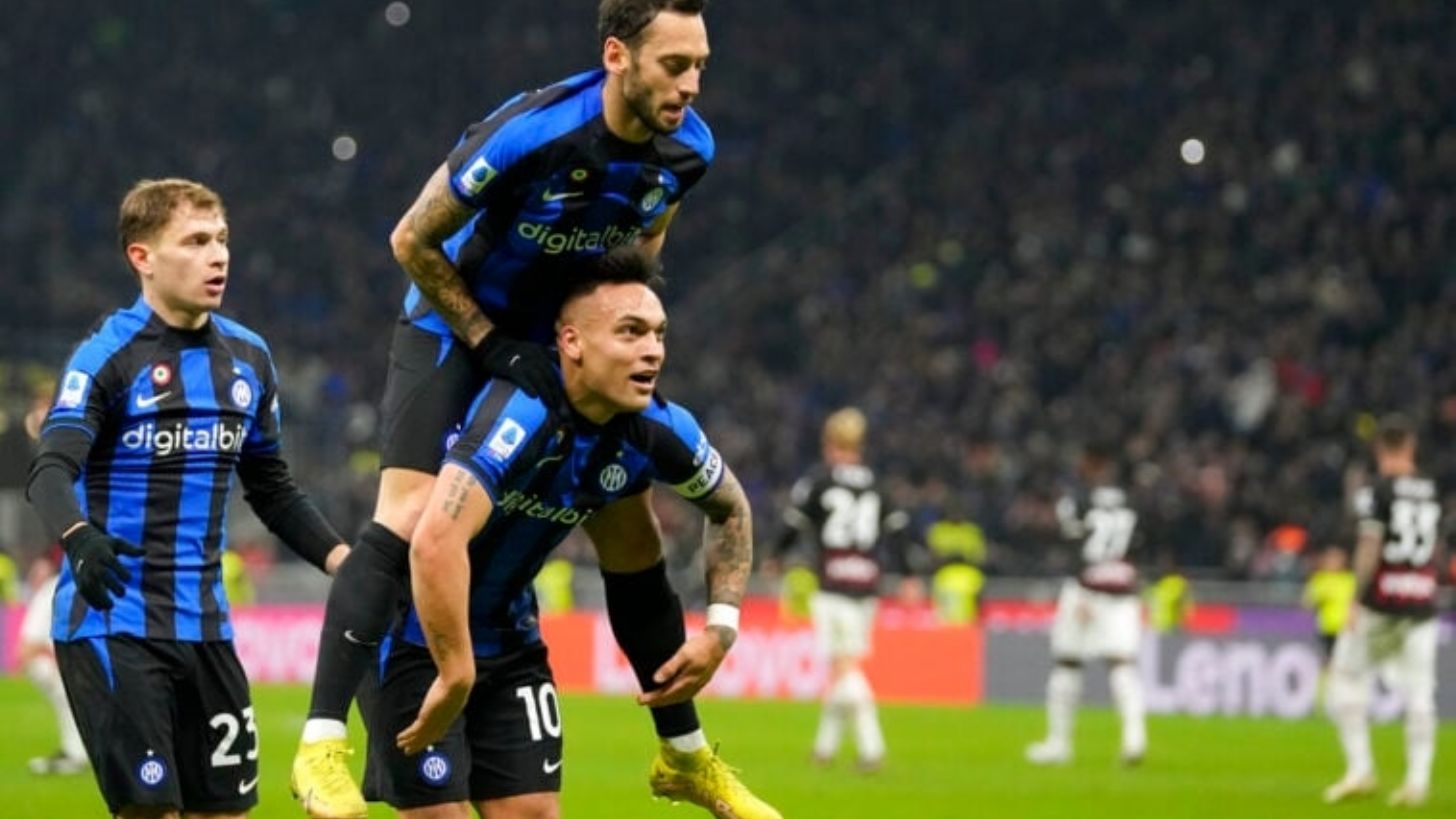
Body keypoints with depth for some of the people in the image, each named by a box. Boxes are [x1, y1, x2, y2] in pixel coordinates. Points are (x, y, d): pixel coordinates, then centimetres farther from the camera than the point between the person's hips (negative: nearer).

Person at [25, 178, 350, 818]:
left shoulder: (248, 358, 10)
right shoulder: (108, 355, -9)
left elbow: (273, 490, 20)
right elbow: (50, 471, -23)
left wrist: (342, 559, 6)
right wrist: (78, 537, -43)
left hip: (203, 624, 6)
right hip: (112, 619, -6)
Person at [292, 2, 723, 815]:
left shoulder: (689, 147, -15)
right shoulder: (530, 134, -33)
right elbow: (412, 241, -20)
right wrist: (494, 346, -20)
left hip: (564, 341, 5)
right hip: (455, 323, -5)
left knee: (634, 537, 6)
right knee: (410, 512, -22)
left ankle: (685, 752, 22)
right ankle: (322, 743, -23)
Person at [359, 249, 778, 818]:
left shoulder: (656, 432, -9)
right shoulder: (524, 413, -32)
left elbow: (730, 509, 13)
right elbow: (436, 542, -45)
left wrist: (719, 630, 1)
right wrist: (454, 678, -39)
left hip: (509, 639, 7)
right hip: (415, 639, -7)